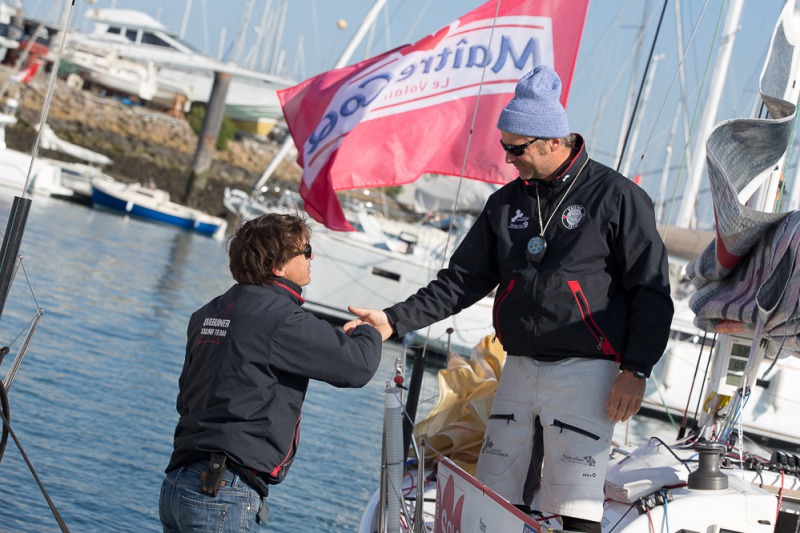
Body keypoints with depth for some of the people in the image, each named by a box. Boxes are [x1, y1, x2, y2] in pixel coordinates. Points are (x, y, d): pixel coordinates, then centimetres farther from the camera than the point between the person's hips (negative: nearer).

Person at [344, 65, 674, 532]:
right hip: (519, 368, 6)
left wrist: (635, 371, -12)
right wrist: (396, 320, 3)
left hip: (584, 371, -6)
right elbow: (463, 280, 14)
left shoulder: (617, 197, -4)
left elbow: (652, 291, -5)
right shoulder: (507, 203, 13)